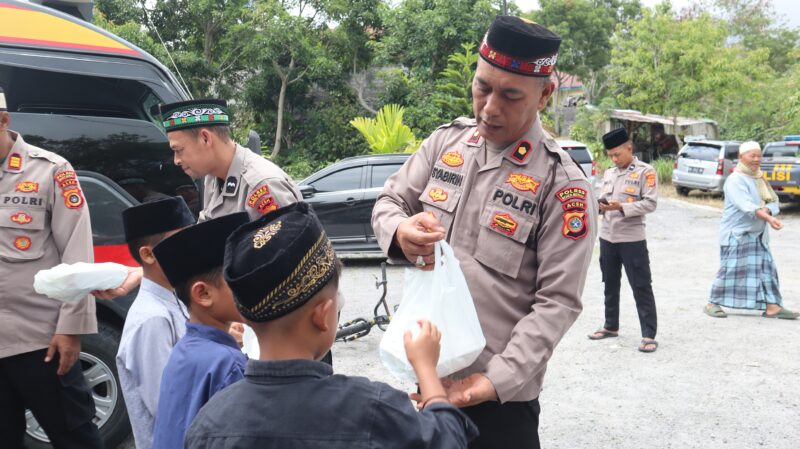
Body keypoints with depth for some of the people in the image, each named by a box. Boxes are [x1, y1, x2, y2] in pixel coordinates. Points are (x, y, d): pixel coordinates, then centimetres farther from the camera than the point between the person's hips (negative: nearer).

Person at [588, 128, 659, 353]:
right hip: (607, 237, 6)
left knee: (641, 288, -3)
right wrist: (600, 206, -8)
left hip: (632, 239, -6)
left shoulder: (646, 172, -5)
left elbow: (650, 203, -12)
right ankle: (611, 326, 30)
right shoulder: (608, 173, 14)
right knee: (610, 284, 16)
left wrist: (622, 207, -22)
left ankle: (649, 335, 0)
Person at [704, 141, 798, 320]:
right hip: (736, 233, -8)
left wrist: (766, 210, -16)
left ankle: (772, 307, 5)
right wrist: (768, 218, -41)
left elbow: (775, 203, 7)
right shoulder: (735, 180, -13)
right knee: (731, 268, -8)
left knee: (766, 267, 3)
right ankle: (713, 304, 3)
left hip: (758, 234, 8)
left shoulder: (760, 179, 14)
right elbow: (746, 205, -28)